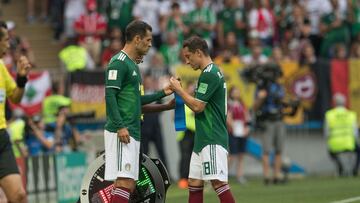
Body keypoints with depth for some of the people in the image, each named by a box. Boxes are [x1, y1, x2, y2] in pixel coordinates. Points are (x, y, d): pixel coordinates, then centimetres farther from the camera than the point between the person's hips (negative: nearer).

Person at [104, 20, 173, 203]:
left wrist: (162, 93, 24)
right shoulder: (119, 62, -9)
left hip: (132, 133, 10)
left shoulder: (132, 64, 21)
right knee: (124, 181, -16)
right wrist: (120, 126, -24)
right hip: (122, 133, -10)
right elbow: (110, 95, -17)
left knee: (129, 184, 7)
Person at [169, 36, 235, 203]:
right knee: (194, 182, 9)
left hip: (212, 141, -10)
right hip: (203, 139, 10)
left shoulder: (209, 74, -13)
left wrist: (179, 89, -4)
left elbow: (197, 106, -16)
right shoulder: (212, 72, 18)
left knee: (218, 182, -16)